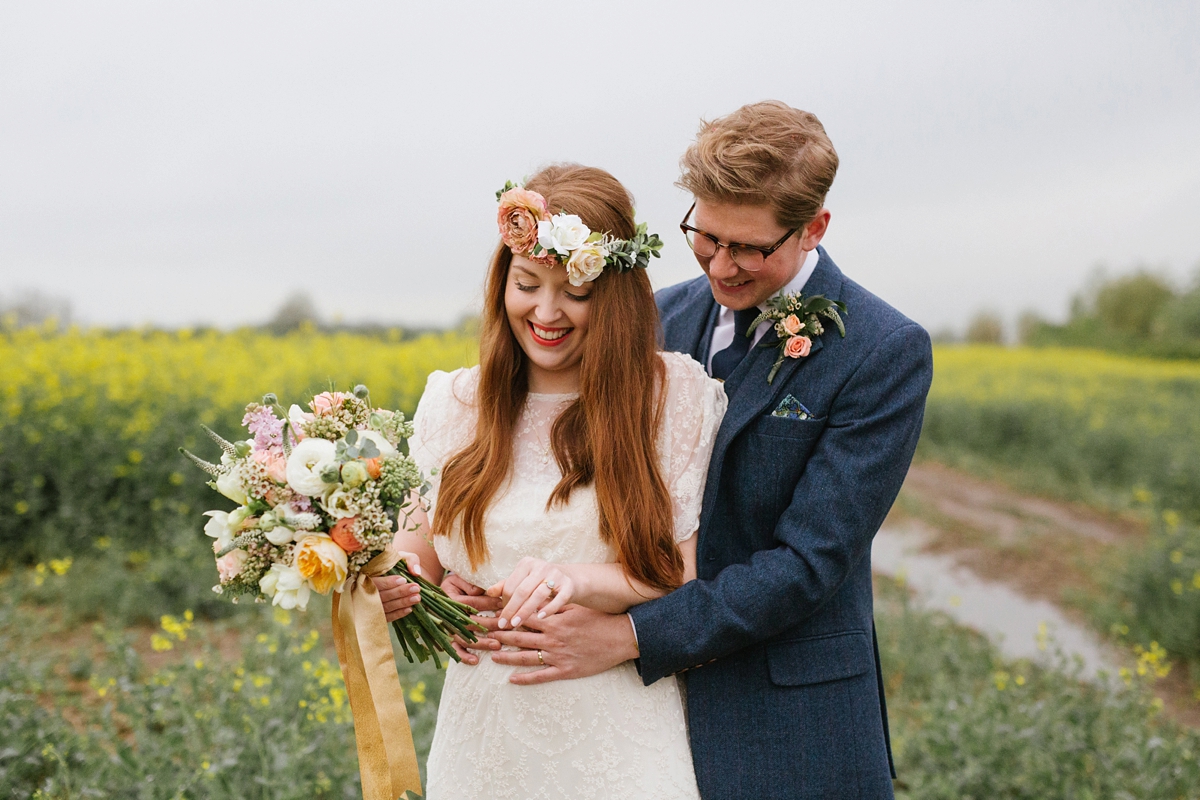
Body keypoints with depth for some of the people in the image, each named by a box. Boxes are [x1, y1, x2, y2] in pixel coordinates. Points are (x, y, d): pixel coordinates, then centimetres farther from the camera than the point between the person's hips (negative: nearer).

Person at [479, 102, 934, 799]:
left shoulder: (887, 353, -13)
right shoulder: (660, 318, 2)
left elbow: (812, 558, -18)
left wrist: (630, 636, -21)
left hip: (785, 715, -4)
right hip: (651, 691, 4)